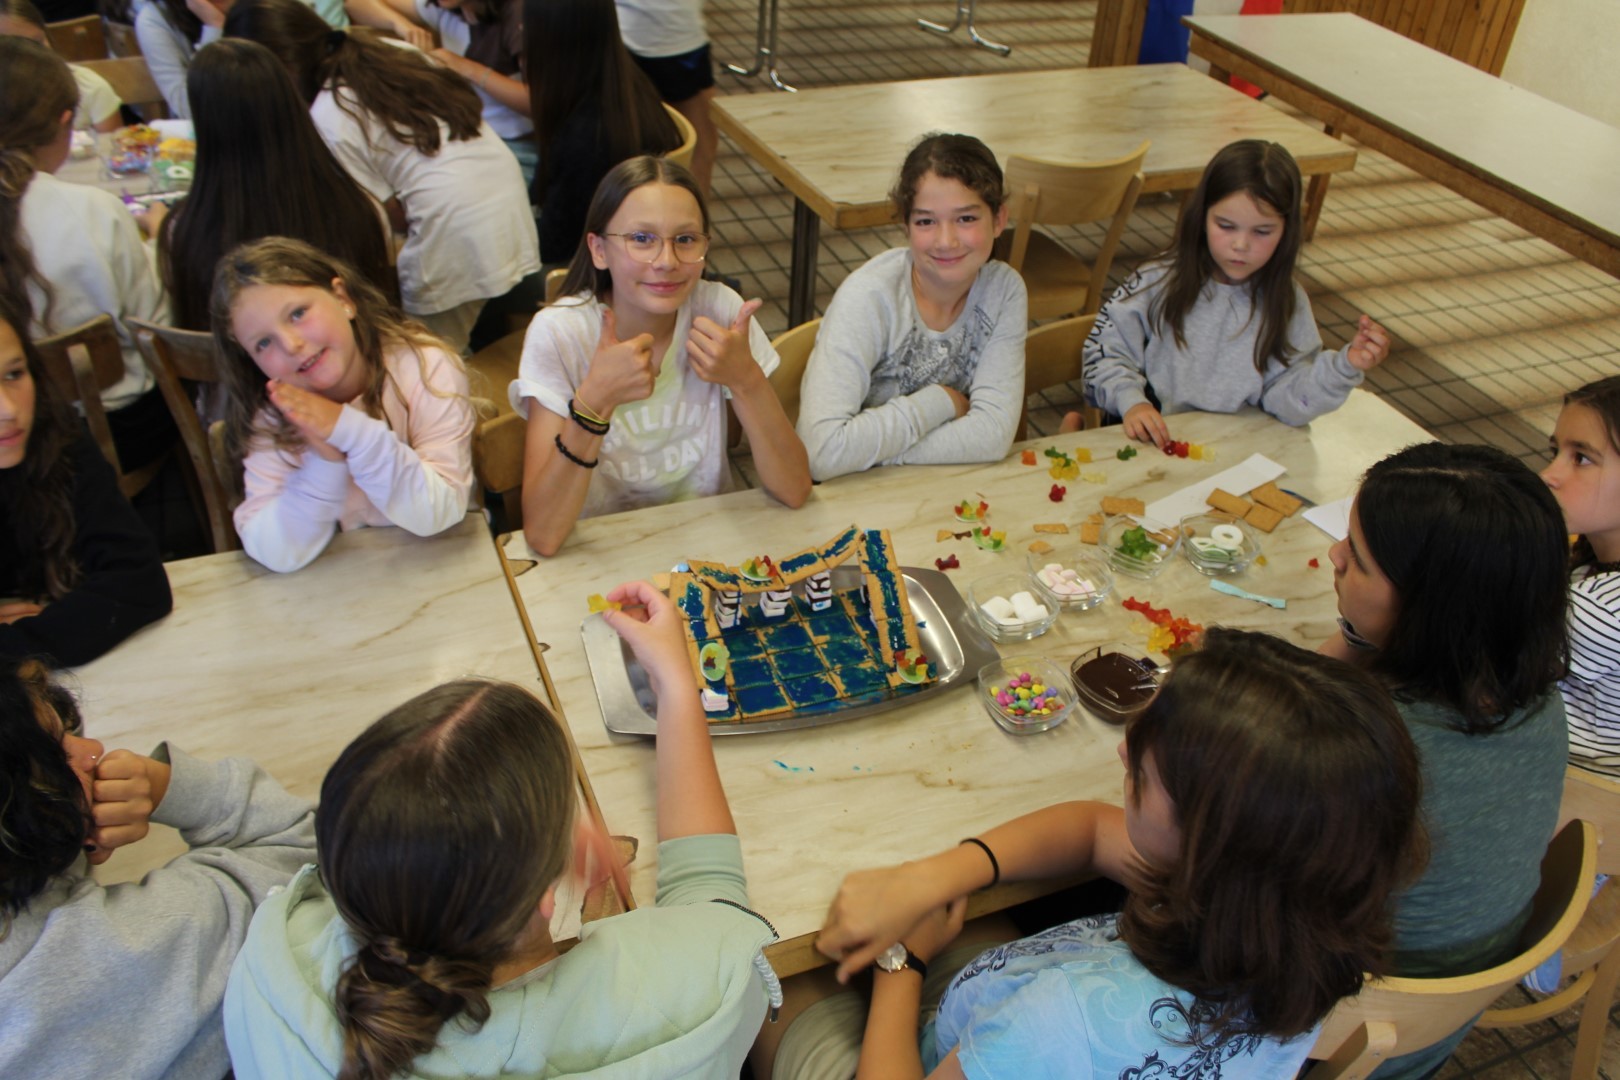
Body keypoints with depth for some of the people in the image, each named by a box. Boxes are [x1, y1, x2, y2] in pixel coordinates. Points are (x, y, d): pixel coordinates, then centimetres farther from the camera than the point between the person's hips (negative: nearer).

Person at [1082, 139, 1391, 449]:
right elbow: (1105, 348, -1)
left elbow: (1290, 401, -1)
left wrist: (1345, 366, -17)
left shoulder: (1287, 305, 1)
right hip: (1150, 441, 0)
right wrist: (1131, 402, -16)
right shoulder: (1160, 282, -3)